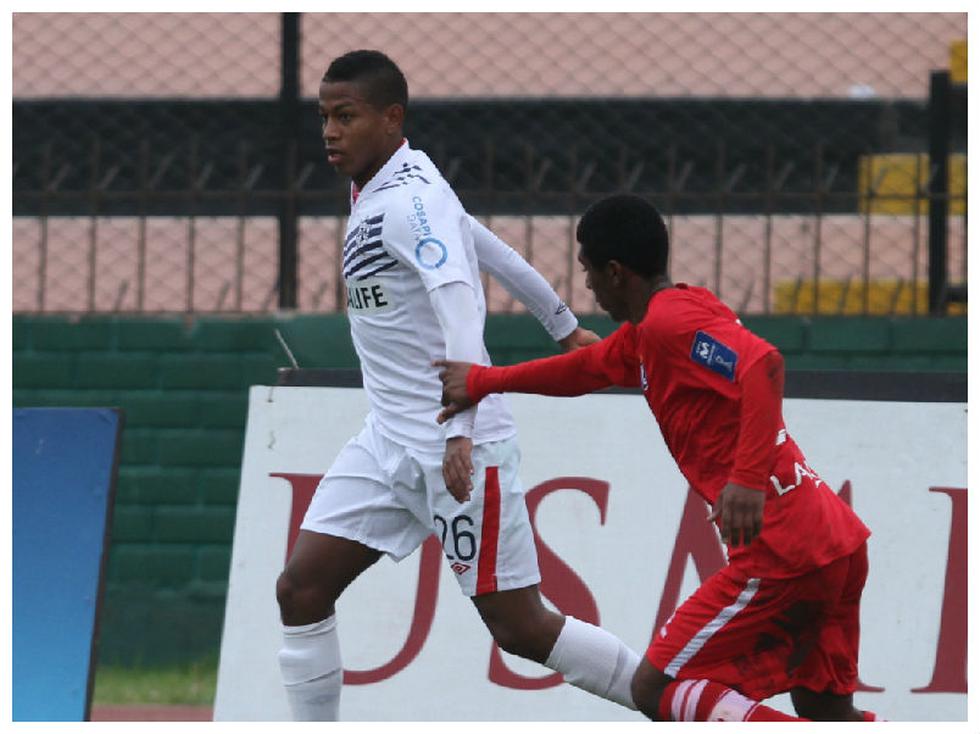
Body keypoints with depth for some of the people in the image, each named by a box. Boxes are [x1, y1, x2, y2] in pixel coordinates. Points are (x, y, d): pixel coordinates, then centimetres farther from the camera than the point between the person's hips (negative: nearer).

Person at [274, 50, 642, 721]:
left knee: (520, 628, -5)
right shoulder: (374, 194, 12)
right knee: (302, 589, -3)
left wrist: (460, 429, -39)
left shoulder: (408, 198, -16)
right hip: (389, 441, 9)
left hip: (460, 447, -9)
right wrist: (564, 324, 37)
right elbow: (493, 250, 24)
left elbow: (459, 304, -29)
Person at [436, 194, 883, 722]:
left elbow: (762, 365, -27)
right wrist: (483, 381, 44)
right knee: (826, 713, 16)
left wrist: (749, 476, -35)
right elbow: (588, 367, 38)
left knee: (657, 689, -6)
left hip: (784, 553, -10)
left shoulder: (672, 319, -11)